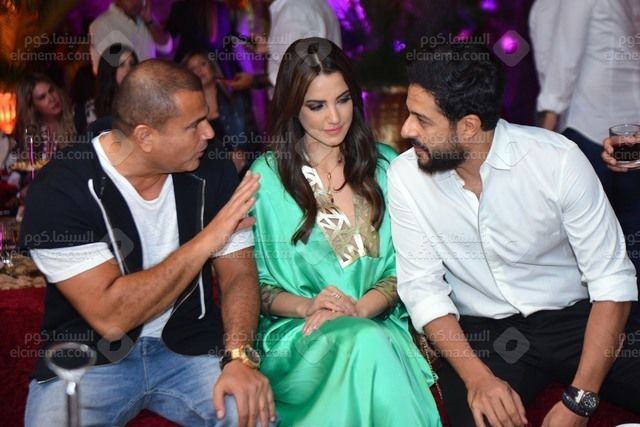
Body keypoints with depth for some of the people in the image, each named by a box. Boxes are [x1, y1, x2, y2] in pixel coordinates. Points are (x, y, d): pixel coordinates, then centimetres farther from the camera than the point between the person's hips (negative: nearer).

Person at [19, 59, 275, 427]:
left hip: (192, 351, 3)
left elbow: (239, 274, -1)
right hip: (88, 360, -2)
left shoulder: (213, 174, -2)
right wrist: (206, 241, -21)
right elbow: (110, 317, -23)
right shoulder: (60, 189, -17)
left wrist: (239, 356, -21)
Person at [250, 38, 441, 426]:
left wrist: (359, 309, -11)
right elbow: (256, 285, 4)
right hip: (296, 334, -1)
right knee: (366, 343, -34)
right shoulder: (266, 176, 4)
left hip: (377, 323, 2)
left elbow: (399, 267, 8)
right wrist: (307, 306, -15)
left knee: (369, 343, -35)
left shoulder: (385, 166, 11)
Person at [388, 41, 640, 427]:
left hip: (575, 318, 0)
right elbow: (423, 287, -5)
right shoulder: (406, 175, -8)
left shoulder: (558, 160, -15)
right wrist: (478, 377, -21)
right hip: (482, 335, 0)